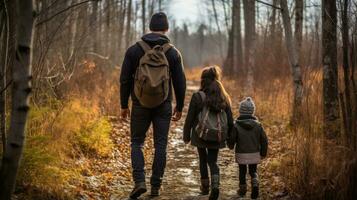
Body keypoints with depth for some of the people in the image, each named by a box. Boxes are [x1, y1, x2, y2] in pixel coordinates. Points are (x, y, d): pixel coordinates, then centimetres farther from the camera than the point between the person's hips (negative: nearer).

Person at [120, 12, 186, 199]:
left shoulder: (134, 50, -2)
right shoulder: (173, 52, -1)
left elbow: (125, 79, -2)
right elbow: (180, 82, 1)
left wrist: (124, 105, 7)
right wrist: (179, 107, 12)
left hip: (140, 105, 0)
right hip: (163, 106, 1)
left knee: (137, 143, 10)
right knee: (160, 145, 8)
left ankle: (139, 181, -6)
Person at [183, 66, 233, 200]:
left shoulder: (197, 97, -10)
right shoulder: (224, 98, 0)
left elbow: (190, 119, -6)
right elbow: (230, 121, 3)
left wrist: (186, 136, 6)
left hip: (200, 136, -2)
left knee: (203, 160, 18)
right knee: (213, 161, 9)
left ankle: (205, 187, 24)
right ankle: (215, 186, -13)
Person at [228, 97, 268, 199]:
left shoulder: (236, 126, -14)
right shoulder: (258, 125, -7)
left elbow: (231, 140, -9)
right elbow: (264, 140, -3)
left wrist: (231, 146, 16)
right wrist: (263, 152, 11)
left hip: (241, 154, -2)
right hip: (254, 154, 2)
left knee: (242, 171, 17)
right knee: (253, 171, 17)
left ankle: (242, 189, 26)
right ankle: (255, 184, -7)